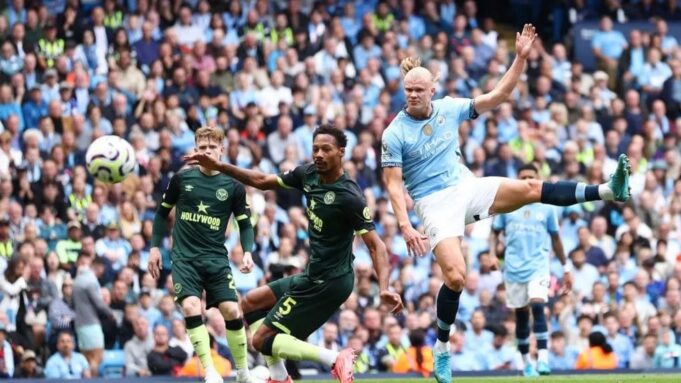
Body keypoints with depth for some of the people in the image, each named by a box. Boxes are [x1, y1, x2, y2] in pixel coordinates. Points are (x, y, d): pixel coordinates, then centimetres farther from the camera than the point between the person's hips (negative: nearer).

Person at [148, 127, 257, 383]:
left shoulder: (233, 186, 1)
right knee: (191, 308, -21)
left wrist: (247, 252, -8)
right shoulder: (181, 179, 1)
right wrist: (155, 247, 10)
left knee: (232, 311, -9)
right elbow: (163, 212, 14)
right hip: (184, 258, -1)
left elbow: (245, 224, 8)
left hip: (216, 258, 1)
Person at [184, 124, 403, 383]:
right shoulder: (307, 175, 0)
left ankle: (334, 360, -13)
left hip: (329, 282, -9)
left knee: (262, 339, -8)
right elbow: (262, 181, 13)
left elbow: (375, 245, -22)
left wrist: (384, 288, -37)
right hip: (313, 277, 9)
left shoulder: (350, 197, -22)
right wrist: (218, 166, 6)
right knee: (251, 303, 21)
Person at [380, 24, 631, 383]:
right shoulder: (395, 134, -11)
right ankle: (442, 349, -2)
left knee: (530, 188, -13)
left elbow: (498, 95, 2)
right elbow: (393, 183, -11)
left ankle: (609, 190, -16)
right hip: (435, 203, -4)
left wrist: (521, 58, -7)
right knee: (455, 277, -18)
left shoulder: (449, 109, 0)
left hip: (466, 186, 4)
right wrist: (405, 226, -22)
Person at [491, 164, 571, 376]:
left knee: (538, 307, -21)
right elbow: (495, 232, 12)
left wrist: (565, 268, 13)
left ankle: (542, 359, -25)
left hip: (538, 265, -2)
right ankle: (526, 362, 19)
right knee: (521, 315, 7)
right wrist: (492, 254, -5)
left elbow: (555, 239, 13)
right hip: (514, 268, 2)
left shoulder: (546, 208, 6)